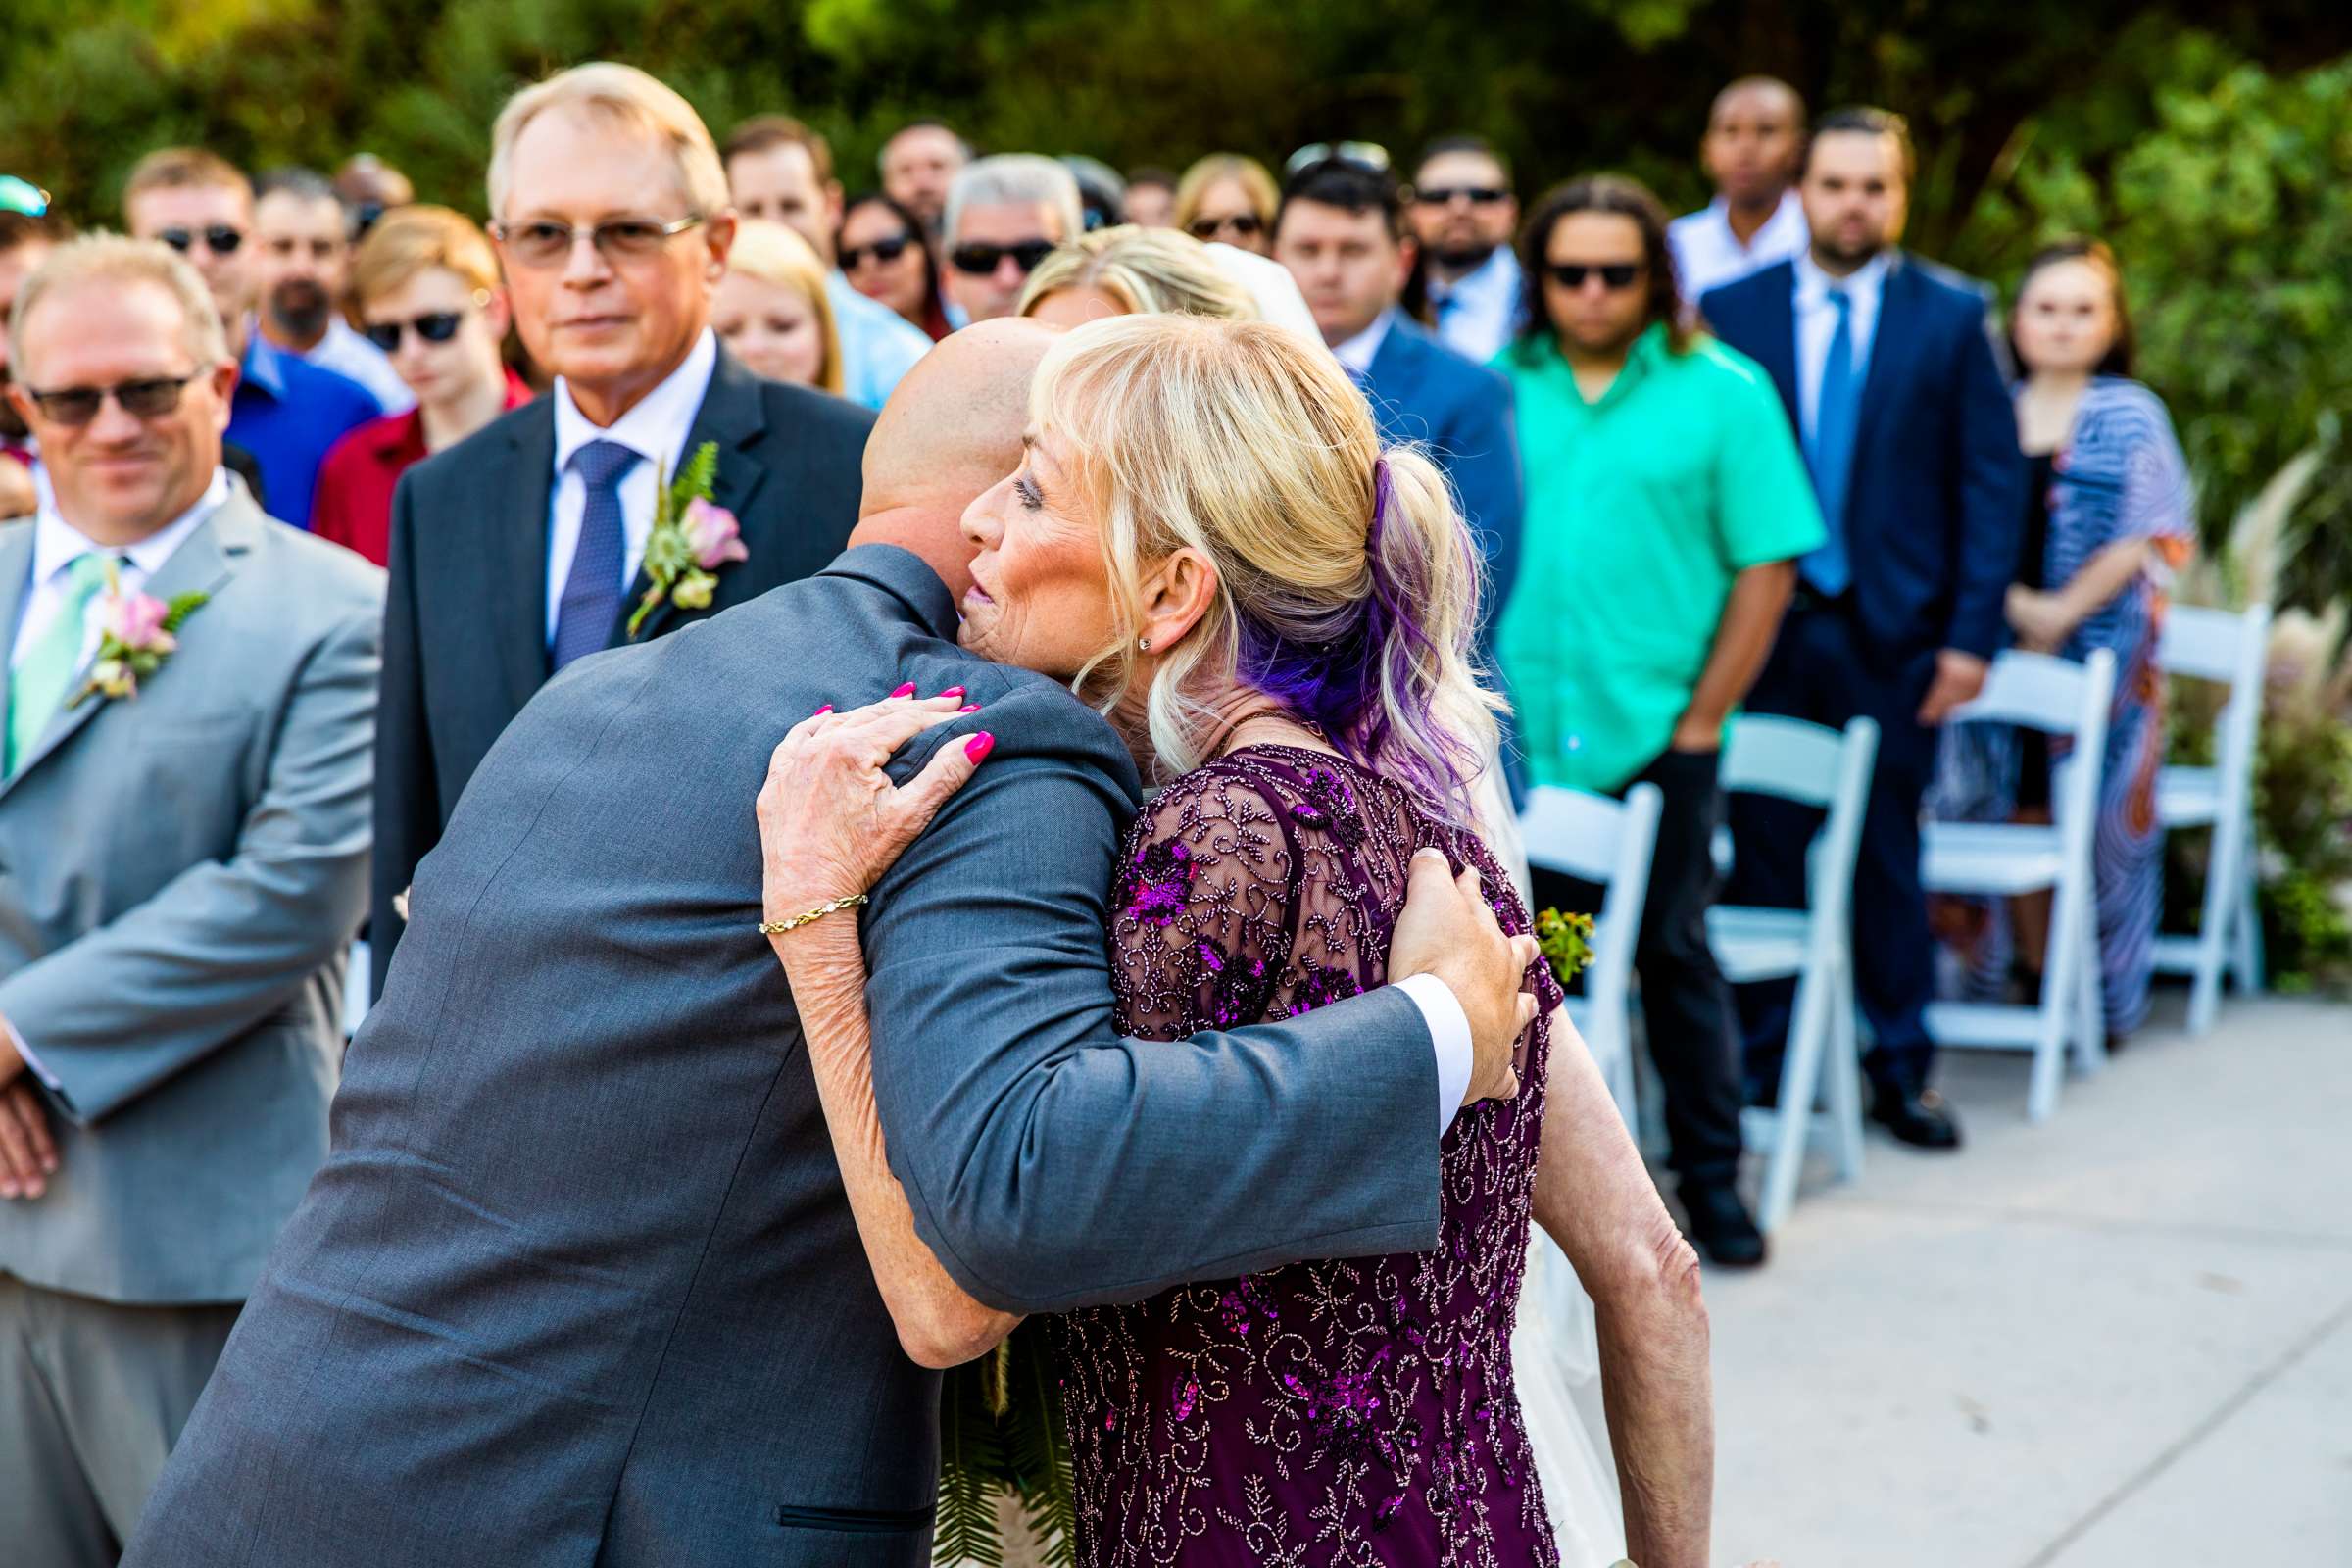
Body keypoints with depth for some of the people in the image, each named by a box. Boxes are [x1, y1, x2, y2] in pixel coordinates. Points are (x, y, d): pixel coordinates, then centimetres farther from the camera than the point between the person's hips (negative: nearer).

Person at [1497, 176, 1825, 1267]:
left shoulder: (1724, 392, -1)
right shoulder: (1495, 387, 5)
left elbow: (1767, 565, -2)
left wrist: (1701, 718, -7)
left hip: (1655, 736, -2)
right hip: (1514, 731, 2)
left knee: (1672, 953, 4)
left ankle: (1709, 1175, 18)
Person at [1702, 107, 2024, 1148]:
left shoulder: (1953, 316, 3)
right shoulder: (1733, 310, 4)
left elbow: (1992, 480, 1)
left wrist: (1971, 632, -6)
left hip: (1893, 632, 0)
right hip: (1763, 623, 0)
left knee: (1888, 853, 6)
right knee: (1763, 848, 4)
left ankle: (1900, 1070, 16)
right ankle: (1758, 1058, 15)